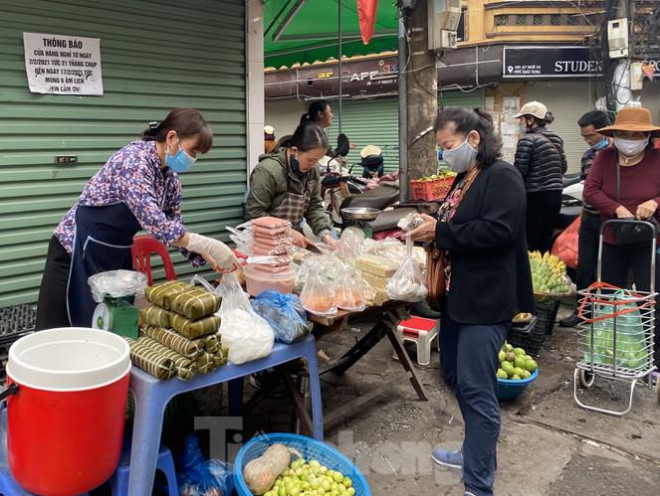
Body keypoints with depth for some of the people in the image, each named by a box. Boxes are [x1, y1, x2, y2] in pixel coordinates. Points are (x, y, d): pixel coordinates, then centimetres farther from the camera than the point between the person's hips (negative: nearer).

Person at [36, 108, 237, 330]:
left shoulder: (171, 178, 0)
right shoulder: (134, 158, -25)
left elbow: (173, 226, 6)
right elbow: (153, 222, -35)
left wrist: (206, 256, -10)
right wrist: (207, 245, -38)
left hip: (117, 256, 8)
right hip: (77, 250, -8)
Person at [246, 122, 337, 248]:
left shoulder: (312, 171, 0)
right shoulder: (268, 170, -20)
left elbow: (315, 207, 4)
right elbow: (255, 213, -19)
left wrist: (325, 234, -11)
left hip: (294, 239, 5)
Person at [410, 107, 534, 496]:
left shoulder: (502, 176, -13)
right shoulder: (465, 179, 15)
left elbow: (498, 230, -25)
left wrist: (441, 232, -20)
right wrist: (431, 231, 5)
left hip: (487, 300, -10)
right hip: (459, 295, 10)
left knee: (475, 387, -8)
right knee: (455, 375, 18)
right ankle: (477, 453, 36)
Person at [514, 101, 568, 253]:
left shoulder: (528, 139, -11)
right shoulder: (556, 139, 13)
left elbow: (519, 171, -14)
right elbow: (563, 167, 18)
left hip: (536, 196, -8)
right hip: (555, 194, 8)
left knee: (531, 241, -1)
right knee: (546, 240, 14)